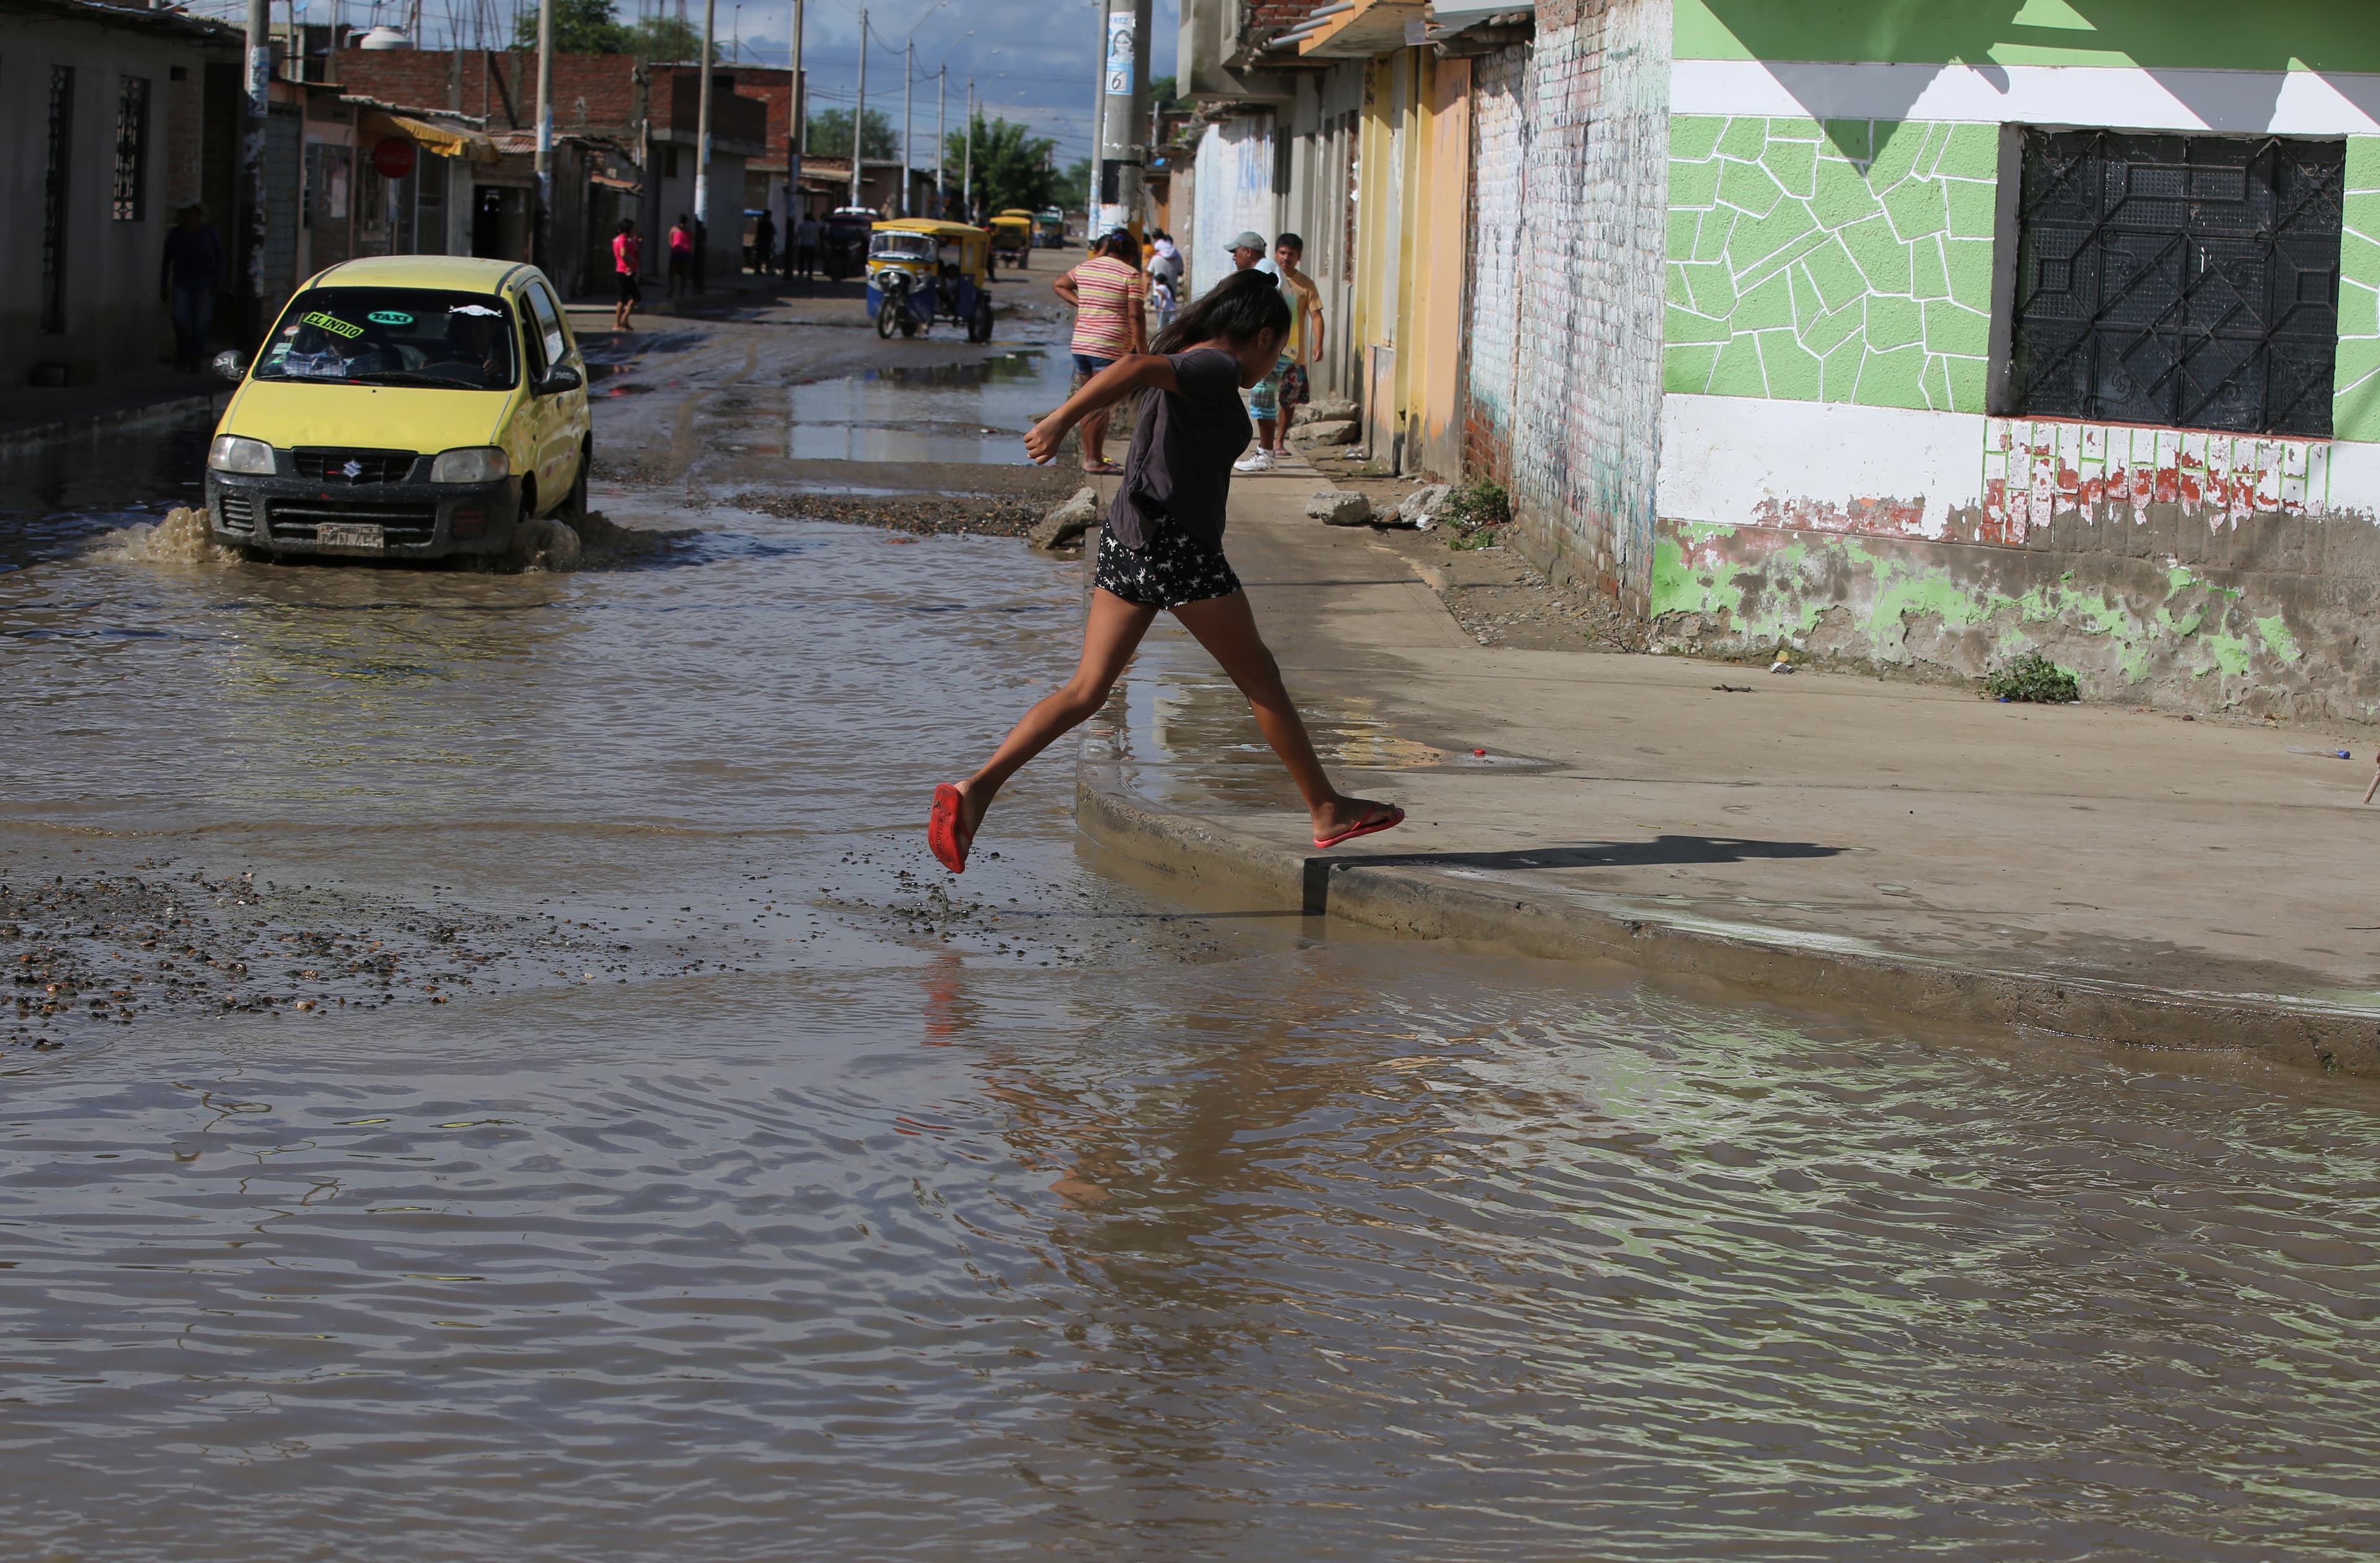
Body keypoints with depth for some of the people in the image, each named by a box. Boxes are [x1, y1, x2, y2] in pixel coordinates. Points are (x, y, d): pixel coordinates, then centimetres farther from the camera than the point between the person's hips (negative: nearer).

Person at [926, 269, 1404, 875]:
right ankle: (1328, 811, 17)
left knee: (1087, 690, 4)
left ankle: (978, 788, -11)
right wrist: (1060, 422, -34)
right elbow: (1136, 368, -26)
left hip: (1127, 538, 9)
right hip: (1178, 545, -9)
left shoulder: (1193, 364, 16)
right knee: (1260, 679, 6)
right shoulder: (1215, 370, -12)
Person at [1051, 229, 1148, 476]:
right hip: (1110, 349, -6)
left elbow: (1058, 286, 27)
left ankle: (1091, 455, 21)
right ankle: (1094, 460, -4)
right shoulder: (1130, 275, -7)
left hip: (1081, 344, 6)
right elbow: (1135, 316, -13)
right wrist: (1142, 352, -10)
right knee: (1101, 405, -4)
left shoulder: (1085, 268, 11)